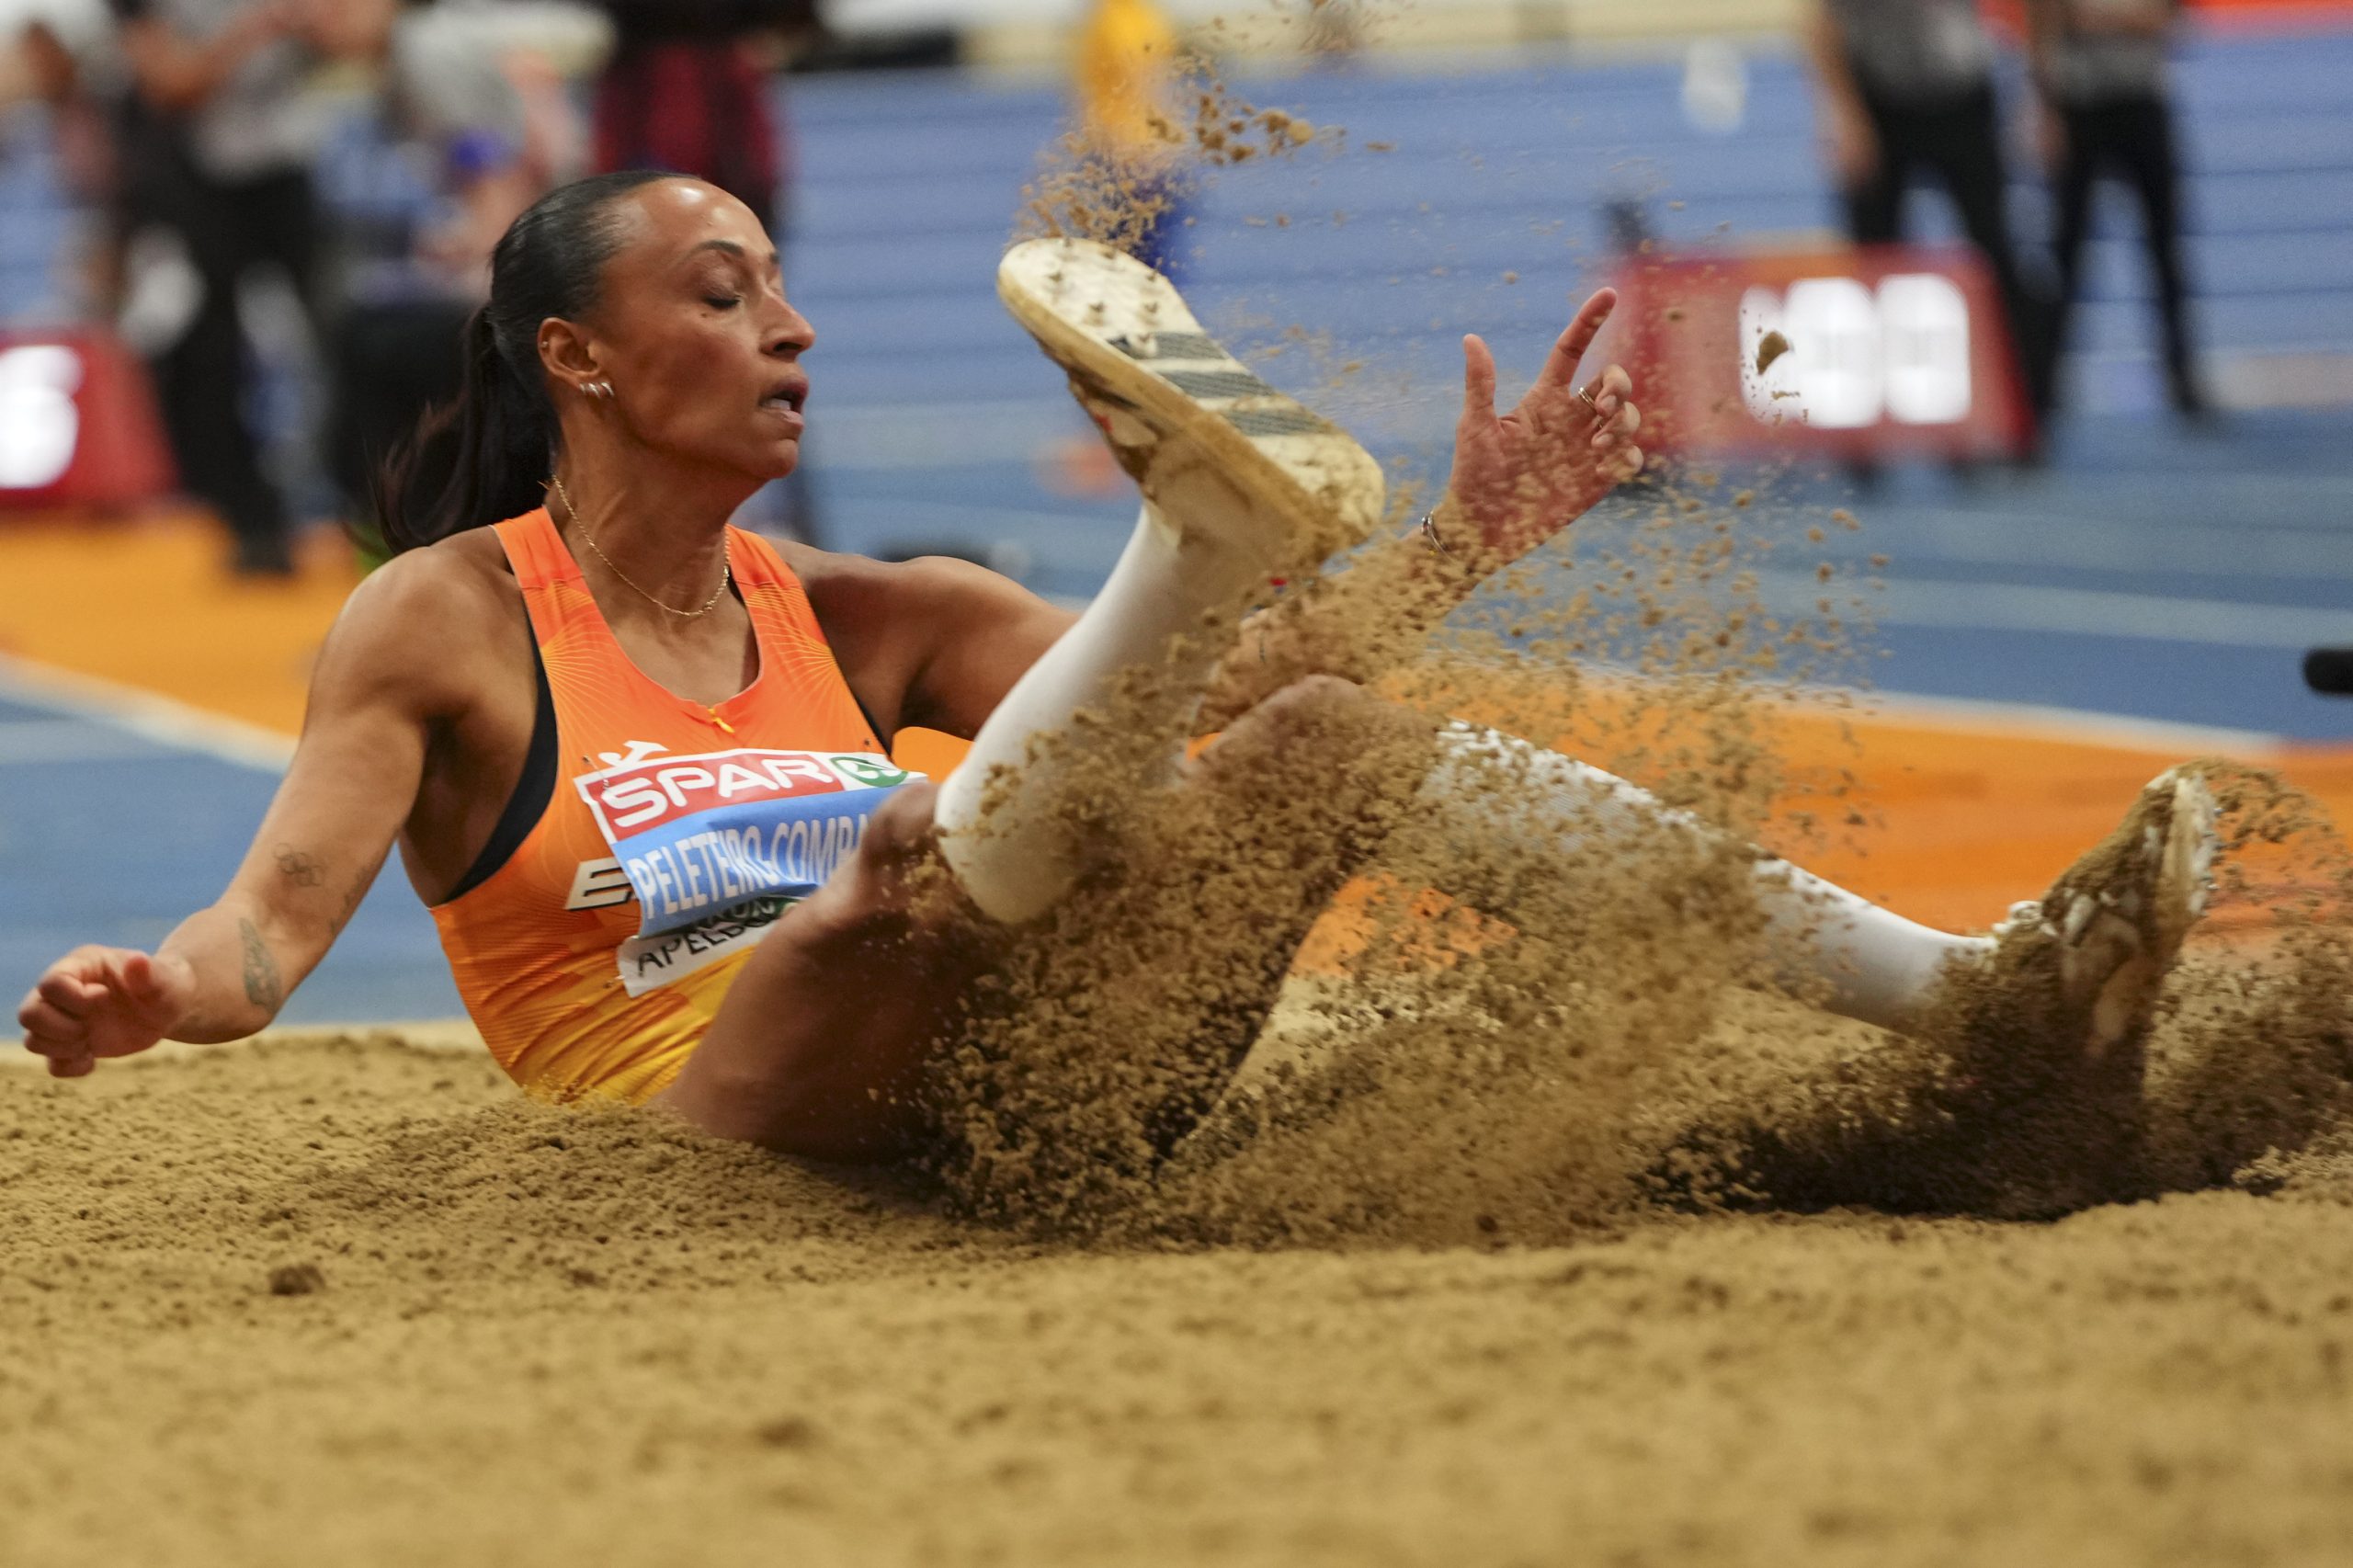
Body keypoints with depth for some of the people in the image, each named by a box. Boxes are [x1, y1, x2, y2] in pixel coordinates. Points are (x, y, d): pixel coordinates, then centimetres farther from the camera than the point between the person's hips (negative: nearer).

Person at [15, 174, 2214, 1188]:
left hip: (974, 1102, 5)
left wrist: (1451, 550, 2)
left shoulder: (858, 617, 18)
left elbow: (1200, 700, 13)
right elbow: (278, 919, -10)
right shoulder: (438, 628, 3)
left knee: (1330, 727, -8)